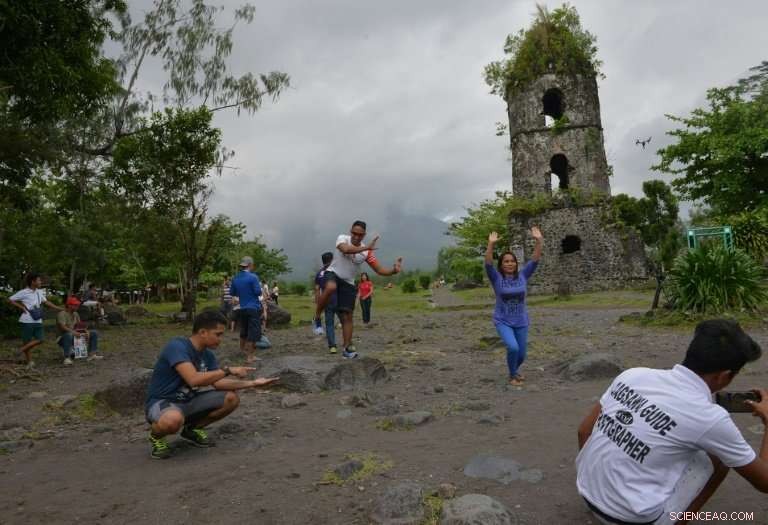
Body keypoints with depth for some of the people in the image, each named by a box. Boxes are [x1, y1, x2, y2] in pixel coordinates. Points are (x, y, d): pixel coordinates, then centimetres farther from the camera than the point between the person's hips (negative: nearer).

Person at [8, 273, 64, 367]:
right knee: (27, 340, 3)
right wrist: (22, 307, -10)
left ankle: (23, 349, 21)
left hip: (38, 320, 6)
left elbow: (46, 302, 17)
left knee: (40, 339, 0)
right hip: (27, 320, -6)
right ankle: (29, 361, 14)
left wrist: (60, 309, 15)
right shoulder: (24, 292, -9)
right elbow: (10, 300, -4)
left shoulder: (39, 292, 10)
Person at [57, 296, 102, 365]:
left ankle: (92, 354, -4)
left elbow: (80, 325, 8)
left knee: (94, 333, 1)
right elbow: (62, 327, -28)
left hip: (75, 336, 8)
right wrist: (73, 332, -40)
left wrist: (86, 331, -11)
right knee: (69, 335, -43)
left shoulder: (75, 314, 10)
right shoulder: (62, 314, -14)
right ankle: (67, 358, -39)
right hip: (63, 338, -8)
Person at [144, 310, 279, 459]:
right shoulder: (177, 346, -25)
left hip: (188, 400, 7)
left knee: (231, 398, -6)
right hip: (162, 402, -7)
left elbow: (218, 383, -3)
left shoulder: (208, 354, -1)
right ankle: (156, 435, -4)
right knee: (173, 419, -42)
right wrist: (228, 370, -30)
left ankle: (192, 429, 13)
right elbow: (194, 379, -37)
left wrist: (252, 383, -10)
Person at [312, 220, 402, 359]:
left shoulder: (367, 252, -4)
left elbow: (379, 270, -6)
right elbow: (345, 249, -35)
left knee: (347, 316, -2)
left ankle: (347, 348, 9)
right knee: (331, 287, -39)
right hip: (332, 274, -3)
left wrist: (394, 270, -25)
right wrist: (366, 248, -44)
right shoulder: (342, 238, -11)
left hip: (348, 283, 3)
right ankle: (317, 319, -20)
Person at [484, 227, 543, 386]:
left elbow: (535, 259, -10)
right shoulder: (496, 278, -8)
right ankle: (512, 375, 3)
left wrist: (539, 241, -21)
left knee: (521, 354, 10)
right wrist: (491, 244, -36)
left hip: (521, 322, 3)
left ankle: (513, 370, 44)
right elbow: (488, 263, -24)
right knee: (513, 348, -24)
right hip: (503, 322, -3)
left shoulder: (523, 275, -2)